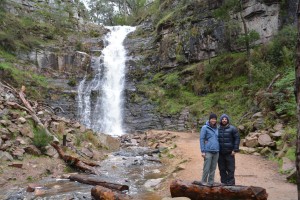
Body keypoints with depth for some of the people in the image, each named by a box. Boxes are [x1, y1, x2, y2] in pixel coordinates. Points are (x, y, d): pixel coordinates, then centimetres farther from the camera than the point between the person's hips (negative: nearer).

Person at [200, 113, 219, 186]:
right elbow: (202, 139, -5)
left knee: (213, 169, 9)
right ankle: (204, 182, 11)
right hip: (208, 151, -5)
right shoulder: (205, 128, -4)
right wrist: (203, 151, -9)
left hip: (216, 152, 5)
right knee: (206, 168, -3)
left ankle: (211, 183, 20)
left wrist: (219, 150, 13)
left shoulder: (217, 128, 11)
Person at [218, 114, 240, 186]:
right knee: (222, 168, 8)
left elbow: (237, 139, -5)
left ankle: (231, 182, 11)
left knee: (230, 168, 0)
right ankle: (223, 182, 19)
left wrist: (235, 150, -10)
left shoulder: (232, 129, -3)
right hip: (220, 153, 3)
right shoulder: (218, 129, 6)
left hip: (229, 152, -3)